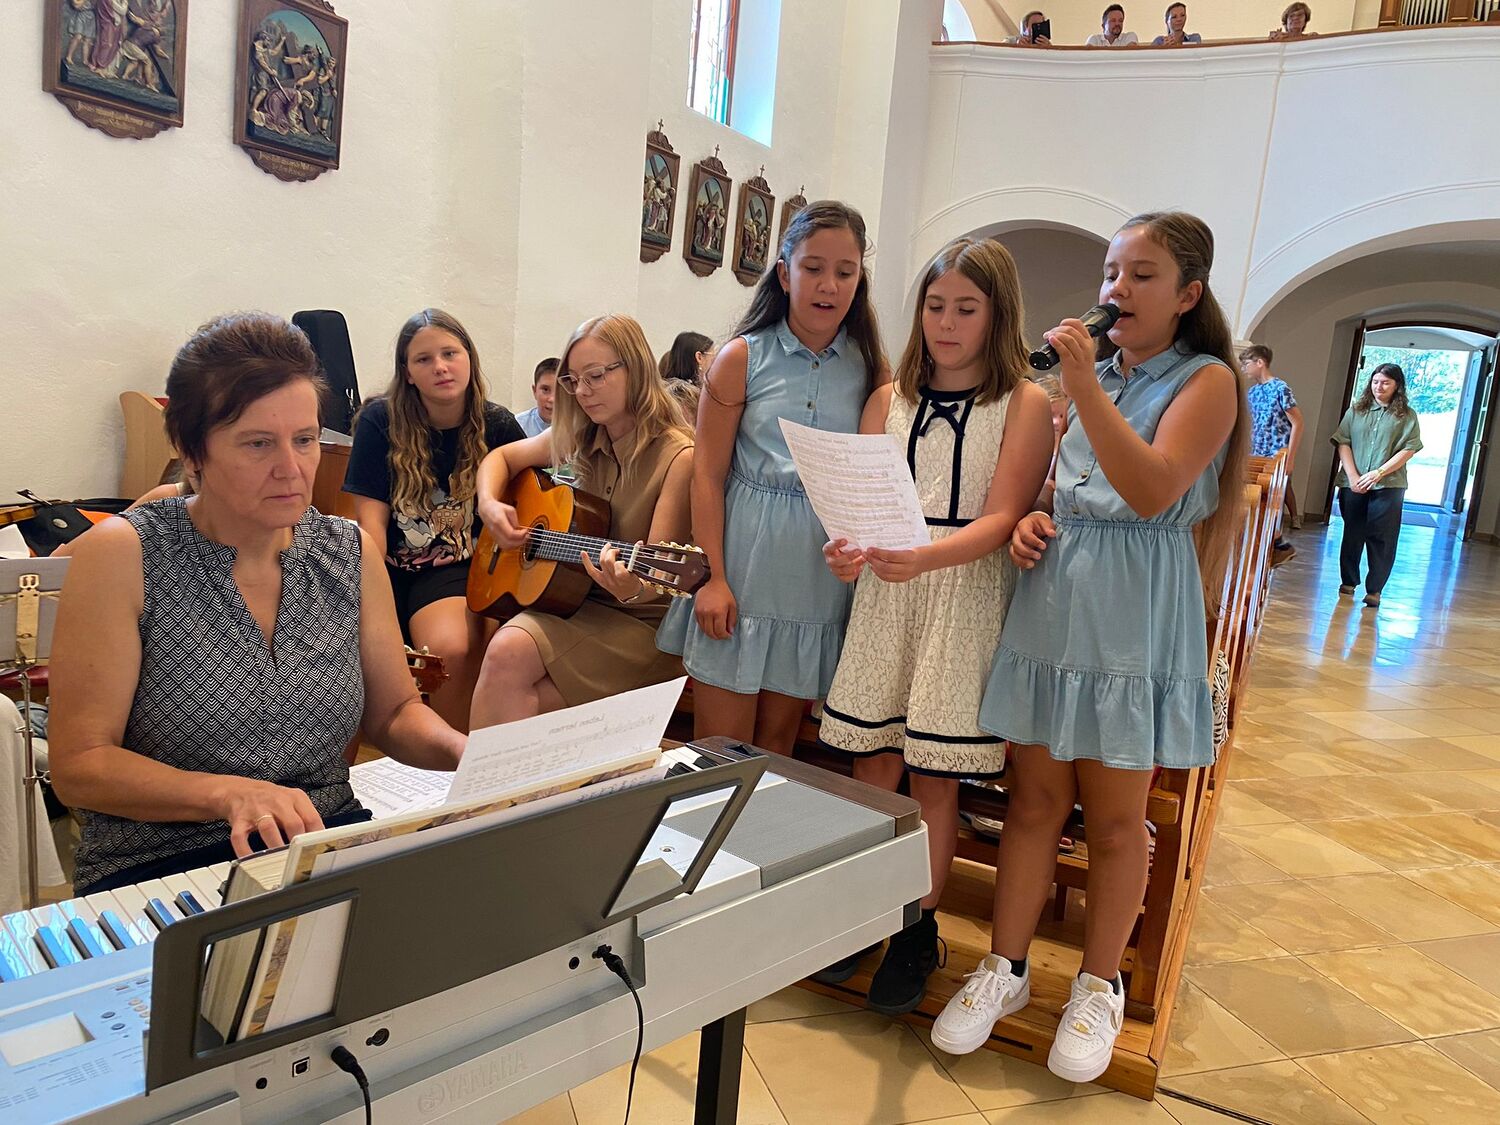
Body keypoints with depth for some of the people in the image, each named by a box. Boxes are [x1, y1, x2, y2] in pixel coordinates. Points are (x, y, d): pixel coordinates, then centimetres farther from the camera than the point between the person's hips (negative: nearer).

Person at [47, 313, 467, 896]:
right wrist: (230, 794, -25)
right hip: (160, 867, -4)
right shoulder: (122, 554, -8)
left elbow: (392, 712, 11)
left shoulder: (350, 551, 4)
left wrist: (467, 751, -11)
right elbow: (78, 765, -8)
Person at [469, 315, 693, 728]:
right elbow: (501, 457, 19)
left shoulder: (679, 457, -14)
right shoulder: (578, 439, 5)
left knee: (511, 652, -26)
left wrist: (631, 589, -39)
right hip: (574, 601, 5)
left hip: (641, 621, -5)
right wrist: (489, 504, -1)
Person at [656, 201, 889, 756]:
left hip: (821, 574, 2)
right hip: (744, 560, -2)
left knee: (778, 742, 14)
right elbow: (708, 475, -4)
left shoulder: (871, 368, 5)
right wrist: (713, 580, -10)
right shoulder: (743, 357, -2)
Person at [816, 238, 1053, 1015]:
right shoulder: (889, 398, 10)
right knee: (872, 765, 7)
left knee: (934, 778, 4)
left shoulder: (1025, 404, -1)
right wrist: (849, 548, -17)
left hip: (966, 595, -3)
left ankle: (917, 931, 21)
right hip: (884, 590, 3)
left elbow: (1001, 519, -10)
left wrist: (923, 558, -27)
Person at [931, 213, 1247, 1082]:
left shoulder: (1207, 381, -3)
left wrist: (1086, 388, -22)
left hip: (1134, 616, -4)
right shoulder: (1093, 372, 13)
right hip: (1053, 596, 5)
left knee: (1114, 818, 7)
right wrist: (1032, 519, 1)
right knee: (1035, 798, 10)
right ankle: (1006, 968, 23)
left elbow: (1152, 491, -19)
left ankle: (1101, 986, 26)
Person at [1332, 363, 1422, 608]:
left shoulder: (1406, 415, 3)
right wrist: (1352, 476, -9)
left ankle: (1374, 589, 1)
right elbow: (1343, 443, 3)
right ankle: (1348, 580, 23)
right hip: (1353, 484, 2)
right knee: (1352, 533, 10)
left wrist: (1378, 473, -14)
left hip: (1388, 486, -2)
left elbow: (1409, 449, -4)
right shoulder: (1356, 410, 8)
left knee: (1381, 538, -3)